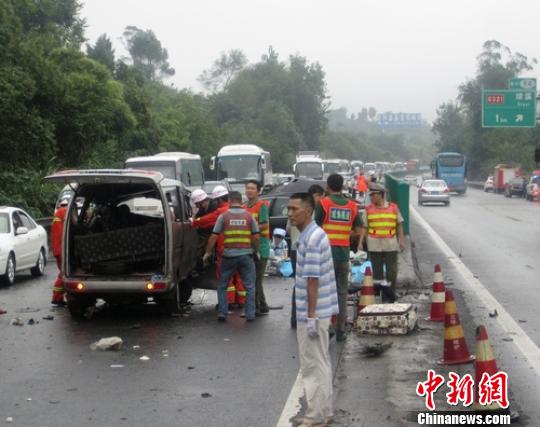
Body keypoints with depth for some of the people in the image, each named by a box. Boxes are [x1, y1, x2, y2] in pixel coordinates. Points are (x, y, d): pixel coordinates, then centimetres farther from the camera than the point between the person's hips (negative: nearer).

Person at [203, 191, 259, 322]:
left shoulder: (223, 216, -2)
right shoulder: (249, 216, 3)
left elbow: (213, 237, -3)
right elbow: (256, 237, 2)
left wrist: (208, 253, 7)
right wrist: (255, 251, 16)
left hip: (229, 256, -1)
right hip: (246, 255, 1)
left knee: (222, 285, 14)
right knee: (250, 286, 10)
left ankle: (222, 312, 10)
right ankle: (250, 314, 8)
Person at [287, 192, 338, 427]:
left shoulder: (312, 239, -20)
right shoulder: (311, 235, 11)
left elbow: (313, 280, -22)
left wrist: (311, 316, -21)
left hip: (312, 313, -10)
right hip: (317, 310, 10)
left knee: (314, 365, -2)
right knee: (320, 363, 15)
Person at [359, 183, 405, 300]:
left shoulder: (393, 207, 4)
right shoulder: (368, 209, 4)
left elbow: (399, 225, 9)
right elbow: (364, 227, 4)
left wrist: (401, 240, 4)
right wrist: (360, 243, -3)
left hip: (391, 245, 0)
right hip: (374, 245, 0)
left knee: (392, 272, 3)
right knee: (377, 271, 4)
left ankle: (390, 298, 13)